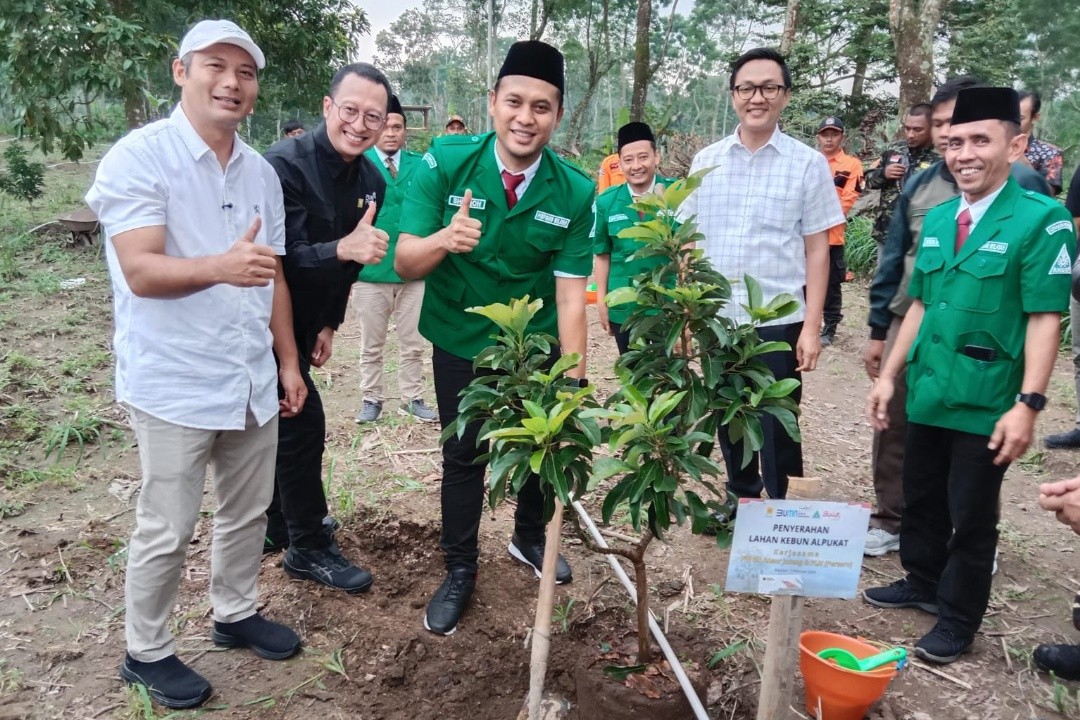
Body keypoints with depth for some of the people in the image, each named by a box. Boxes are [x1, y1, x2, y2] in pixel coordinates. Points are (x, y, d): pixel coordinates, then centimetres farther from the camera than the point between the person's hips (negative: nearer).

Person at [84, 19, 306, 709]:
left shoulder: (261, 172, 8)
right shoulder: (137, 157, -12)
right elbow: (140, 271, -22)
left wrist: (289, 361, 12)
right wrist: (220, 268, -40)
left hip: (252, 379, 6)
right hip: (174, 383, -6)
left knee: (248, 511, 18)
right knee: (167, 530, 6)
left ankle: (236, 613, 39)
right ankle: (147, 652, 27)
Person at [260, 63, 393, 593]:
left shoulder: (371, 182, 0)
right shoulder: (285, 164, -23)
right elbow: (284, 257, -31)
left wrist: (329, 324, 12)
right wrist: (343, 248, -47)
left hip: (301, 324, 8)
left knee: (282, 425, 19)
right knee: (304, 425, -6)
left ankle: (280, 524, 37)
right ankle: (309, 548, 11)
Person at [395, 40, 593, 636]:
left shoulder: (574, 192, -17)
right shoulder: (446, 163, -19)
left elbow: (570, 294, -18)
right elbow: (405, 262, -20)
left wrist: (573, 384, -25)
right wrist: (444, 239, -42)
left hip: (536, 341, 2)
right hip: (460, 340, -1)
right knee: (463, 456, 6)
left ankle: (529, 538, 43)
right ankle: (460, 570, 27)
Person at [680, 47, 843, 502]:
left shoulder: (808, 163, -3)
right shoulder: (705, 162, 4)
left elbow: (817, 250, -3)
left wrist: (812, 327, -8)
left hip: (779, 321, -3)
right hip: (716, 319, 3)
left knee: (776, 428, 5)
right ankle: (741, 502, 36)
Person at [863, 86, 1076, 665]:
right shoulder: (937, 219, 8)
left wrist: (1028, 404, -19)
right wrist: (889, 375, 11)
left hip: (985, 403, -6)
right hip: (927, 393, 6)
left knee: (971, 518, 8)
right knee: (921, 501, 19)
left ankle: (958, 621, 25)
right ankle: (922, 583, 40)